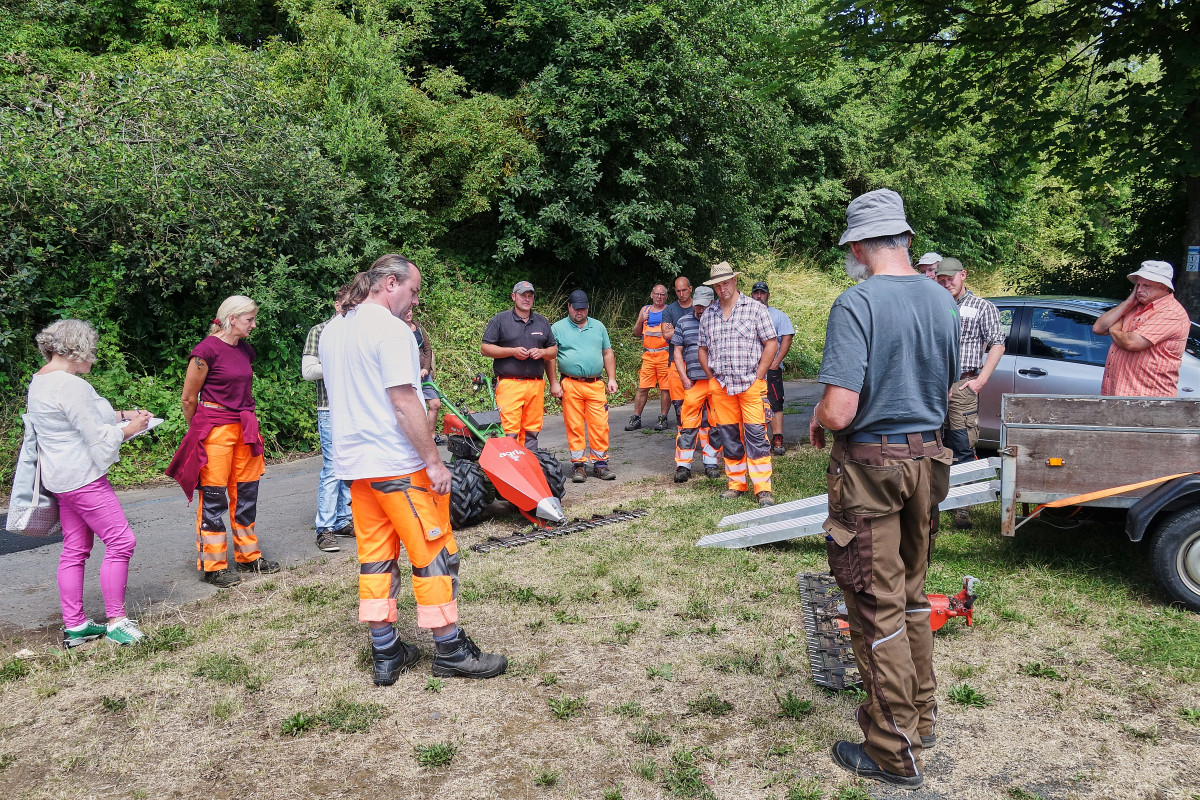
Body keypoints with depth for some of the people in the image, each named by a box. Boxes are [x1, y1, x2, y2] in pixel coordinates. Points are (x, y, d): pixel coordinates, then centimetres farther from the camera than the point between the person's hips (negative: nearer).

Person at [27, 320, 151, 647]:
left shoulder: (39, 381, 12)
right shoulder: (70, 385, -21)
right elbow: (97, 436, -20)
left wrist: (119, 414, 14)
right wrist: (128, 428, -4)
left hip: (61, 478, 11)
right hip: (82, 477, -11)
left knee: (75, 549, 14)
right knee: (120, 542, -5)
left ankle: (74, 626, 21)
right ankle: (116, 622, 1)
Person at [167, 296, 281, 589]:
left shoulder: (246, 350, 10)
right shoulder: (206, 350, -12)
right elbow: (189, 399, -4)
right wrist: (198, 432, 7)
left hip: (245, 428, 7)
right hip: (215, 429, -7)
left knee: (246, 494, 12)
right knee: (214, 497, 0)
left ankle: (248, 556, 25)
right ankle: (212, 565, 9)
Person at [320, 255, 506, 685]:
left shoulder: (332, 330, 12)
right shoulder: (390, 328, -15)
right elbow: (404, 401, -20)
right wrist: (434, 461, -17)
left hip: (354, 463, 8)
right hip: (397, 463, -8)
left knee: (375, 557, 12)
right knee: (434, 553, 3)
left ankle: (385, 654, 19)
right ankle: (450, 650, 12)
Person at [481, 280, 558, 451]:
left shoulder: (543, 322, 19)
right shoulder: (500, 320, 6)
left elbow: (554, 351, 21)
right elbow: (485, 348, 1)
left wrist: (542, 352, -2)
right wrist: (512, 351, -9)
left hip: (536, 385, 4)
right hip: (509, 384, -4)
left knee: (532, 431, 6)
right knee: (509, 431, -11)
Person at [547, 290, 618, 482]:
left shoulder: (598, 326, 15)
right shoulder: (558, 328, 5)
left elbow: (608, 353, 18)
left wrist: (612, 379, 10)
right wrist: (553, 383, -4)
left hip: (596, 385, 2)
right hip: (570, 386, -2)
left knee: (600, 426, -1)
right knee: (574, 426, -1)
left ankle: (600, 463, 9)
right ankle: (578, 465, 8)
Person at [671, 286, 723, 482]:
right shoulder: (684, 322, 9)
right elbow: (677, 352, 10)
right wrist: (684, 379, 0)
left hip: (717, 381, 0)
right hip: (693, 382, 0)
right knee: (688, 422, -5)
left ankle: (711, 462, 18)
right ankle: (683, 465, 0)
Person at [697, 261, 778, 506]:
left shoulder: (755, 309, 0)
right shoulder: (708, 315, 11)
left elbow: (771, 343, -1)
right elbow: (702, 349, 20)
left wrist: (758, 376, -7)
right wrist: (711, 377, 8)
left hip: (751, 385, -4)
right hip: (720, 386, 4)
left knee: (756, 436, -7)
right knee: (729, 437, 8)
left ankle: (763, 489, -3)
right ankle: (736, 484, 18)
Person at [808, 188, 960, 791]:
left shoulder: (856, 303, -19)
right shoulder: (942, 300, 4)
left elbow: (839, 411, -26)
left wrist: (817, 420, -4)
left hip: (870, 465, -7)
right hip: (927, 458, 7)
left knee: (877, 605, 3)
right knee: (911, 591, 21)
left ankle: (895, 752, 15)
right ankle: (919, 714, 36)